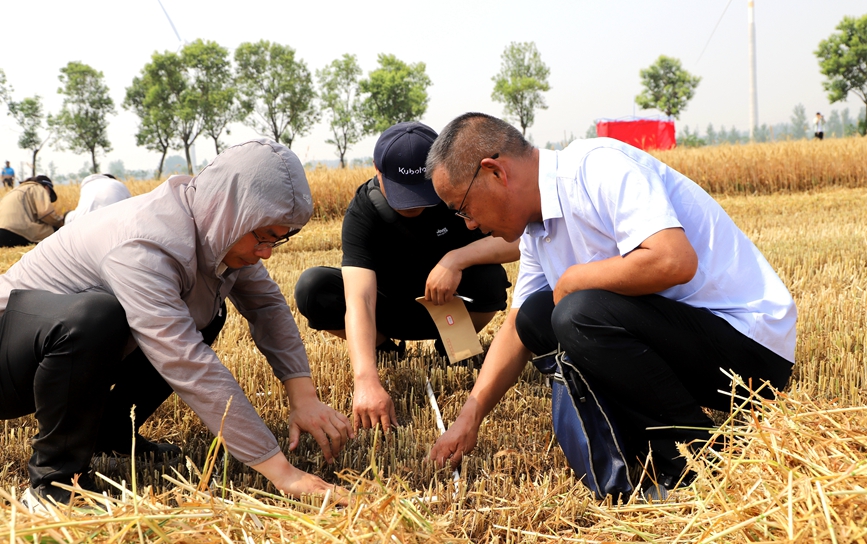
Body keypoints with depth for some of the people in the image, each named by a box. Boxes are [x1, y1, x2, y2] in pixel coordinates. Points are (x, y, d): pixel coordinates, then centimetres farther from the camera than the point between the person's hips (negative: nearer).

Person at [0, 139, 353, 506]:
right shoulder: (145, 246, -35)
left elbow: (268, 305, -1)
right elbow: (191, 371, -40)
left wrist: (303, 396, -16)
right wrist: (280, 470, -39)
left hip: (84, 348, 8)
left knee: (206, 313, 3)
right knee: (95, 315, -38)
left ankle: (110, 431, 12)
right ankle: (55, 475, -17)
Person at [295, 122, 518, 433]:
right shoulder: (362, 213, -27)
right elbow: (358, 300, -40)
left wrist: (457, 258, -45)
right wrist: (367, 381, -55)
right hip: (395, 308, 0)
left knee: (491, 279, -34)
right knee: (312, 290, -26)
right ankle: (380, 345, -1)